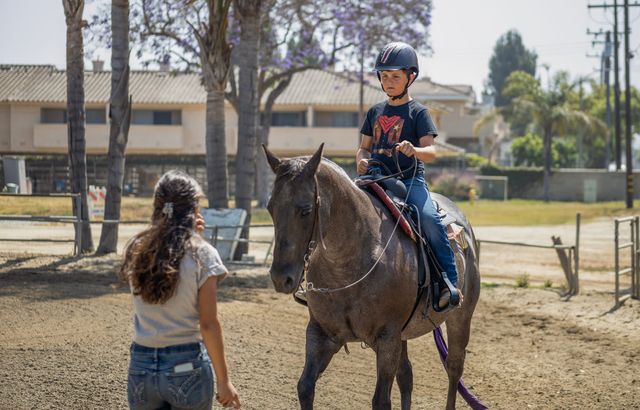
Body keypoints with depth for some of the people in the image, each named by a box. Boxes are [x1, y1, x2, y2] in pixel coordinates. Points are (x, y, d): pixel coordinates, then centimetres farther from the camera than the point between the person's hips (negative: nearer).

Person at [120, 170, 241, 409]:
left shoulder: (136, 250, 1)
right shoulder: (202, 255, -11)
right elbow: (208, 325, -11)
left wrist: (185, 233, 16)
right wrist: (223, 381, -5)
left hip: (141, 364, 4)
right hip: (187, 364, -4)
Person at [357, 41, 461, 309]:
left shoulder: (418, 112, 2)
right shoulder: (375, 112, 18)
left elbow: (430, 152, -7)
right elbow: (364, 147, 21)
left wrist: (414, 151, -30)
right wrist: (361, 161, -3)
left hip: (409, 178, -5)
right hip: (377, 178, 5)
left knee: (429, 218, -28)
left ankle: (449, 279, -21)